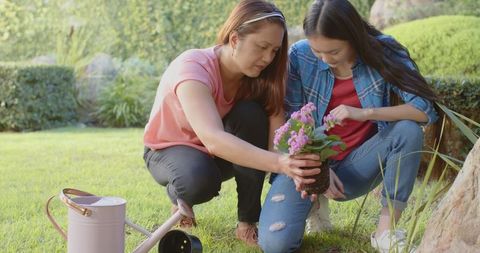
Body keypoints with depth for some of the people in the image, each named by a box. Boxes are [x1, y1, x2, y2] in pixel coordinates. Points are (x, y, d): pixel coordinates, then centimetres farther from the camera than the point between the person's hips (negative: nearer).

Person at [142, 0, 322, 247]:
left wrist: (295, 167, -50)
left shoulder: (258, 75, -16)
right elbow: (213, 139, -47)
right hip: (170, 149, -4)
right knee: (200, 179, -39)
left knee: (251, 114, -27)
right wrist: (280, 164, -60)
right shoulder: (193, 67, -33)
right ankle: (180, 198, 0)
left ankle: (248, 222, -16)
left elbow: (277, 135, -27)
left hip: (220, 152, 4)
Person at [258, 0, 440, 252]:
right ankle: (312, 201, 13)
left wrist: (365, 113, -28)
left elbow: (426, 108, -20)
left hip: (355, 164, 1)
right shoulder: (299, 56, -14)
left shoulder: (383, 51, -13)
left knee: (409, 131, -28)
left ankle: (385, 231, -16)